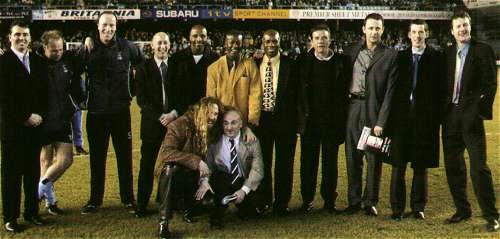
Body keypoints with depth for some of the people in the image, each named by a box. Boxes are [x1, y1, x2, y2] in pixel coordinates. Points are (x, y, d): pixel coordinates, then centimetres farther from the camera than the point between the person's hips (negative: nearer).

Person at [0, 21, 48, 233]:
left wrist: (40, 115, -2)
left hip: (35, 125, 5)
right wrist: (25, 117, -12)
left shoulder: (37, 61, 12)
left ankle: (32, 212, 20)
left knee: (33, 171, 9)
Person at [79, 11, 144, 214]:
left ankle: (128, 199, 18)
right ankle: (95, 200, 20)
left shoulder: (126, 47, -1)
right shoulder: (88, 48, -1)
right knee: (97, 158, 9)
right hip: (96, 112, 0)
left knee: (125, 156, 7)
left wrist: (133, 89, 10)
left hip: (121, 110, 0)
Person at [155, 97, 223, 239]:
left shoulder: (213, 130, -3)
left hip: (194, 179, 5)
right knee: (171, 168, -38)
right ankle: (163, 222, -30)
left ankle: (189, 210, 22)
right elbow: (167, 152, -31)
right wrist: (196, 161, -36)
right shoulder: (180, 125, -19)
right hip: (173, 174, -5)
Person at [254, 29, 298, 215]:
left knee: (284, 163, 4)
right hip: (261, 118, 2)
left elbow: (295, 93, -2)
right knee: (262, 162, 9)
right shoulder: (255, 65, 7)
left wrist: (294, 120, -8)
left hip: (284, 118, -2)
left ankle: (282, 203, 16)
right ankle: (264, 201, 22)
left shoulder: (290, 65, -1)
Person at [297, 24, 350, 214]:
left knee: (330, 162, 7)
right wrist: (302, 116, -3)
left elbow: (345, 91, 3)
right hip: (310, 121, 0)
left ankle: (329, 200, 18)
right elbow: (298, 91, 3)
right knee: (308, 162, 6)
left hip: (333, 122, 0)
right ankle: (307, 200, 17)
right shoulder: (304, 61, 3)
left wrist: (342, 118, -3)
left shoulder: (341, 62, 3)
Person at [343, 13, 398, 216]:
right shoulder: (352, 52, 11)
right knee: (352, 157, 7)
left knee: (374, 159, 2)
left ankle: (370, 202, 13)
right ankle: (354, 201, 17)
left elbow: (390, 91, -5)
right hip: (353, 109, 3)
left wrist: (381, 120, -12)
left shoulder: (390, 56, 0)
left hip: (375, 110, -3)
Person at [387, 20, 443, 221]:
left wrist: (437, 116, -6)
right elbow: (393, 87, 8)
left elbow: (440, 89, 1)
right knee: (398, 164, 3)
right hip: (401, 116, 2)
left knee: (421, 166, 6)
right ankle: (397, 207, 11)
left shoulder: (436, 58, 4)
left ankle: (418, 207, 16)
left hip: (425, 119, -1)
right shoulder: (400, 57, 10)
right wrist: (390, 116, 1)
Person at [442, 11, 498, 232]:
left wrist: (479, 111, -13)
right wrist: (442, 111, 6)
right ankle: (462, 210, 24)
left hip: (470, 115, -5)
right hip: (450, 116, 5)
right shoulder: (447, 54, 13)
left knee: (479, 167, -7)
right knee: (453, 166, 11)